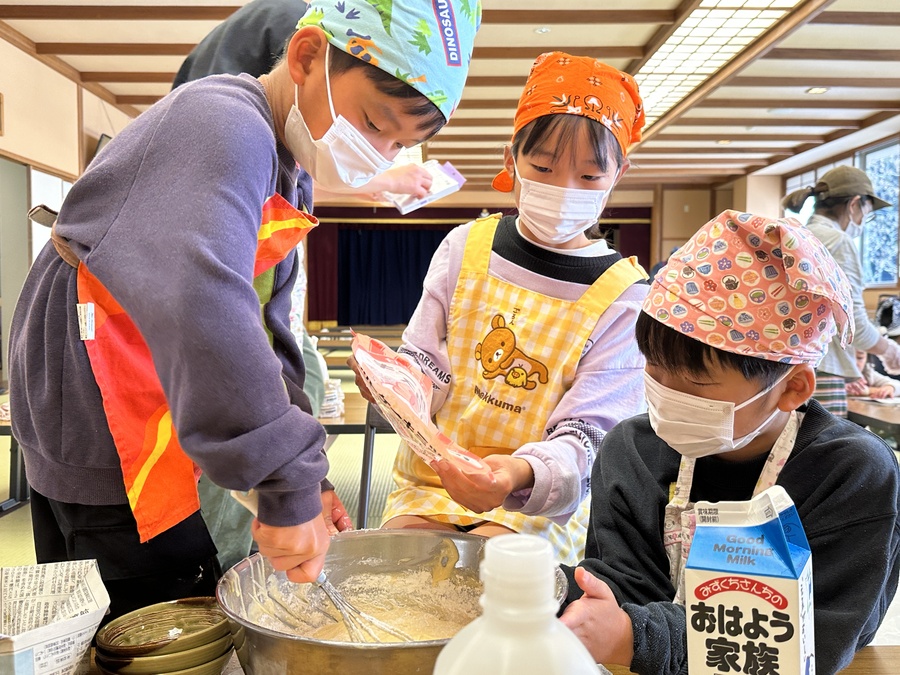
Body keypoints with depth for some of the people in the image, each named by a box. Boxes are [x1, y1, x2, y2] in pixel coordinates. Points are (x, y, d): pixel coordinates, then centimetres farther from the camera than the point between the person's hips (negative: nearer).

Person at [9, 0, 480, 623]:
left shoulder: (288, 170, 8)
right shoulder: (226, 125, -24)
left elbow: (265, 328, 8)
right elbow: (200, 306, -42)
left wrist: (304, 479, 2)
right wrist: (291, 486, -37)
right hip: (101, 438, -9)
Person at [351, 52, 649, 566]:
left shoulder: (623, 296, -8)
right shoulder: (466, 248, 0)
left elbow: (585, 438, -12)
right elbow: (425, 371, 3)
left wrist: (523, 475, -34)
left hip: (542, 505, -2)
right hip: (430, 483, 2)